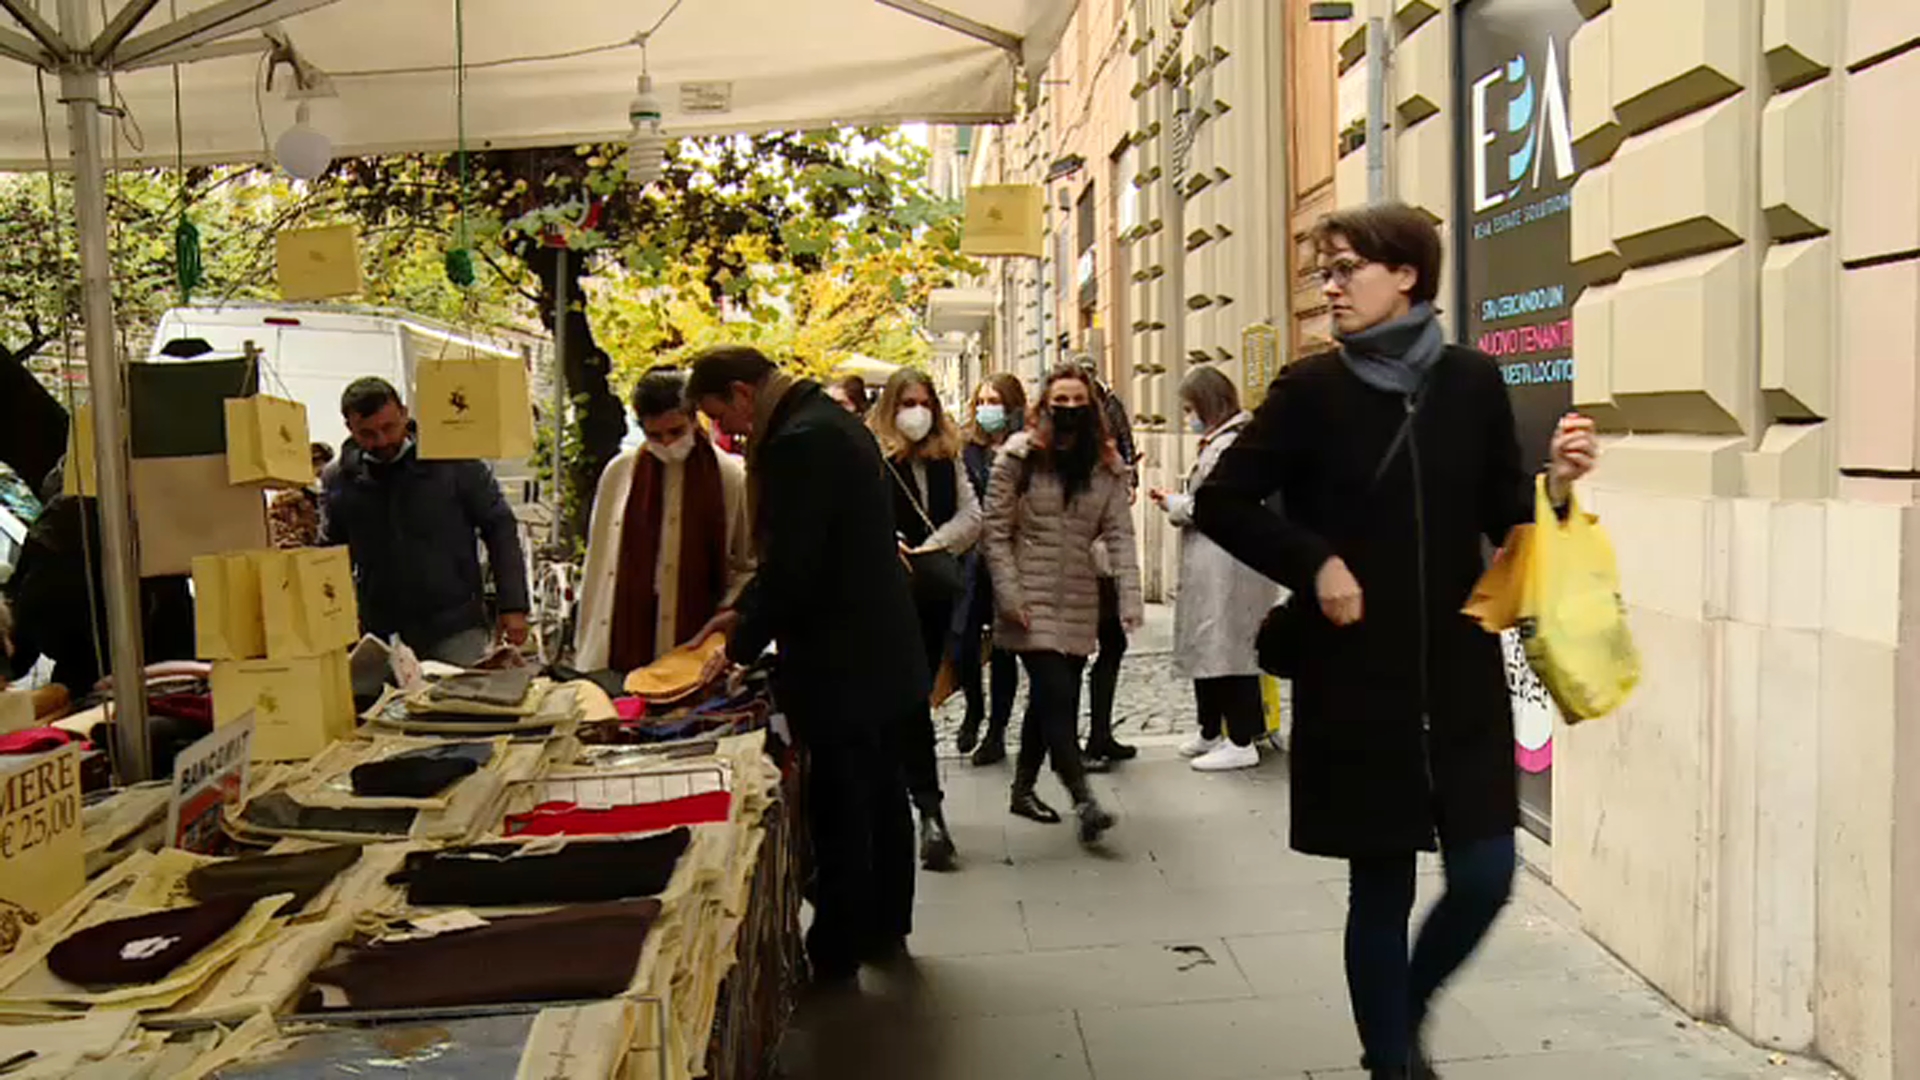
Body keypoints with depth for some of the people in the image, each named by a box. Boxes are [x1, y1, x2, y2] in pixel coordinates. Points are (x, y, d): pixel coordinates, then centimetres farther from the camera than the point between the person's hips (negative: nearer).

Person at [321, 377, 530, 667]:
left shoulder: (453, 461, -4)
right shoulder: (340, 478, 4)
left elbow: (500, 529, 0)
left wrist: (513, 606, -5)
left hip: (456, 630, -2)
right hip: (380, 636, 2)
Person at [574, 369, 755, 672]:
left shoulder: (732, 476, 1)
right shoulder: (619, 472, 6)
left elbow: (748, 568, 6)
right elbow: (598, 561, 12)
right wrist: (585, 643, 10)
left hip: (695, 649, -1)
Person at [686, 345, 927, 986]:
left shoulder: (799, 442, -20)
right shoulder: (832, 422, 12)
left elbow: (793, 567, -22)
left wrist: (739, 649, -10)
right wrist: (744, 609, 17)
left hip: (839, 667, -10)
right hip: (882, 654, 10)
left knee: (838, 813, 1)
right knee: (881, 795, 19)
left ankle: (834, 957, 14)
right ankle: (884, 928, 34)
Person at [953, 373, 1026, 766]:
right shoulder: (967, 450, 7)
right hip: (973, 563, 2)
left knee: (1003, 649, 6)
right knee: (964, 644, -3)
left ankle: (997, 732, 20)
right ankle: (974, 710, 26)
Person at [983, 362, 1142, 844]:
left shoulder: (1106, 465, 5)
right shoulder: (1018, 457, -4)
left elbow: (1119, 534, -2)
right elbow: (996, 530, -4)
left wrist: (1130, 598, -14)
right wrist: (1009, 595, -11)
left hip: (1079, 601, 4)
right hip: (1032, 599, -4)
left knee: (1048, 699, 13)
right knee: (1057, 696, -12)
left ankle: (1023, 788, 28)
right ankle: (1084, 801, -11)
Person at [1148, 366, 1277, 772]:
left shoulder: (1229, 444, -15)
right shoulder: (1217, 441, 17)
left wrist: (1172, 504, -7)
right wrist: (1174, 502, 6)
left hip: (1226, 567, -10)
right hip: (1211, 566, 10)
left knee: (1228, 648, -5)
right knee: (1206, 646, 16)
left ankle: (1241, 742, 2)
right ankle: (1211, 732, 26)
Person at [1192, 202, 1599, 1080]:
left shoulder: (1473, 382, 2)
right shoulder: (1311, 389, -3)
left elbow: (1504, 519, 8)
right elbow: (1219, 502, -1)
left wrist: (1557, 484, -12)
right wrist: (1314, 562, -12)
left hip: (1459, 673, 2)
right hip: (1356, 679, -2)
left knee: (1484, 876, 4)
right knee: (1381, 886, 5)